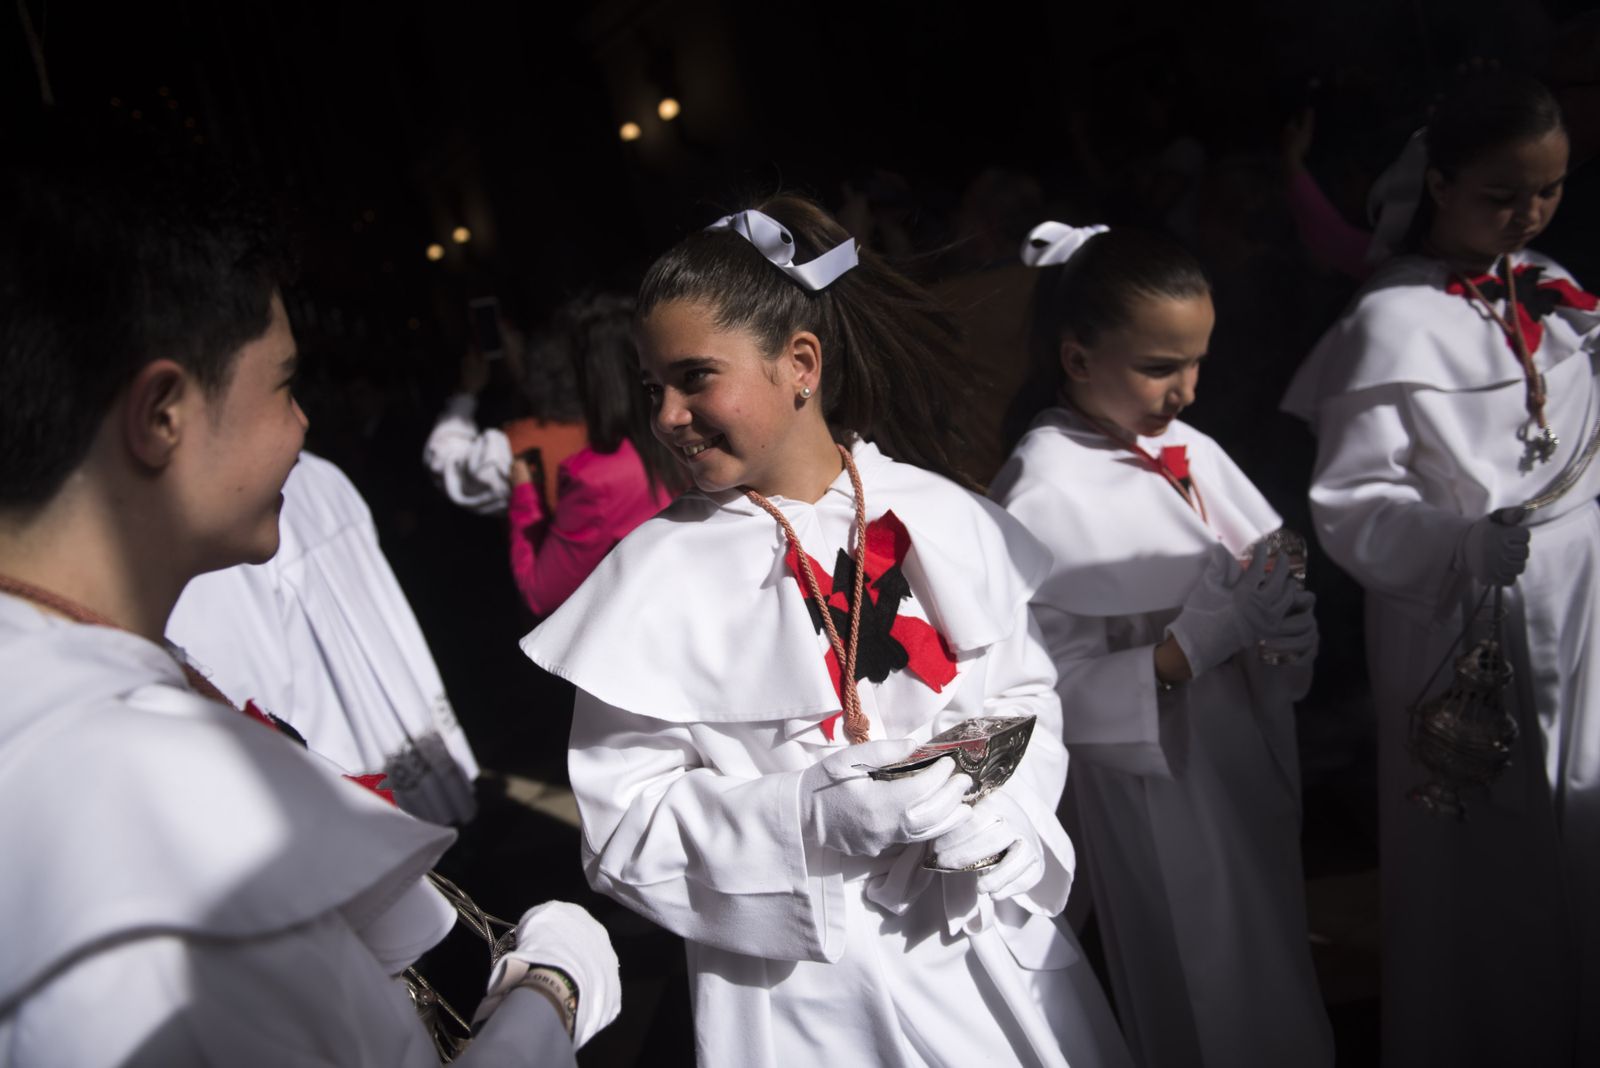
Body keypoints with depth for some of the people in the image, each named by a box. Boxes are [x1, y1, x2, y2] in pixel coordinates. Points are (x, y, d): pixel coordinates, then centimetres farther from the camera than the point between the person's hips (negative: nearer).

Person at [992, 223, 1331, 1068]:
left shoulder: (1191, 452, 0)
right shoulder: (1044, 497, -20)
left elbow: (1276, 576, 8)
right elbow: (1055, 690, -22)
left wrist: (1278, 622, -13)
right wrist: (1197, 643, -25)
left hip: (1253, 763, 7)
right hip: (1158, 792, -7)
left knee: (1277, 981, 25)